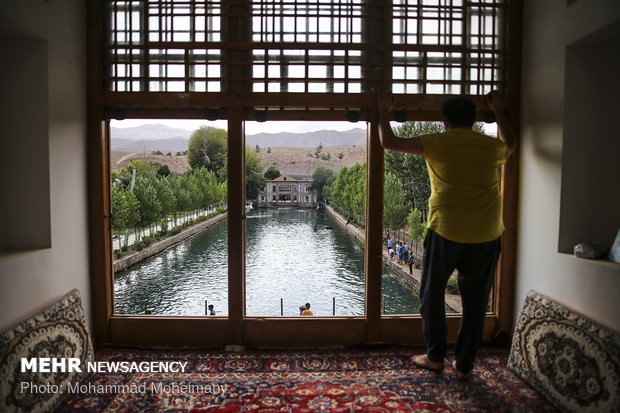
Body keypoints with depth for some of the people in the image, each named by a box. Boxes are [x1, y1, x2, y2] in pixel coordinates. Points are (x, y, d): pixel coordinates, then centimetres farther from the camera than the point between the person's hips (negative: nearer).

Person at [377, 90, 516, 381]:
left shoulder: (438, 143, -3)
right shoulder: (491, 146, 8)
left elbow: (389, 142, 0)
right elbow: (511, 144, 34)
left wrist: (383, 111, 16)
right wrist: (499, 111, 44)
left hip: (446, 231, -3)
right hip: (486, 235, 4)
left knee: (432, 294, 15)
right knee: (475, 302, 14)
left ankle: (435, 357, 24)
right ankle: (464, 365, 24)